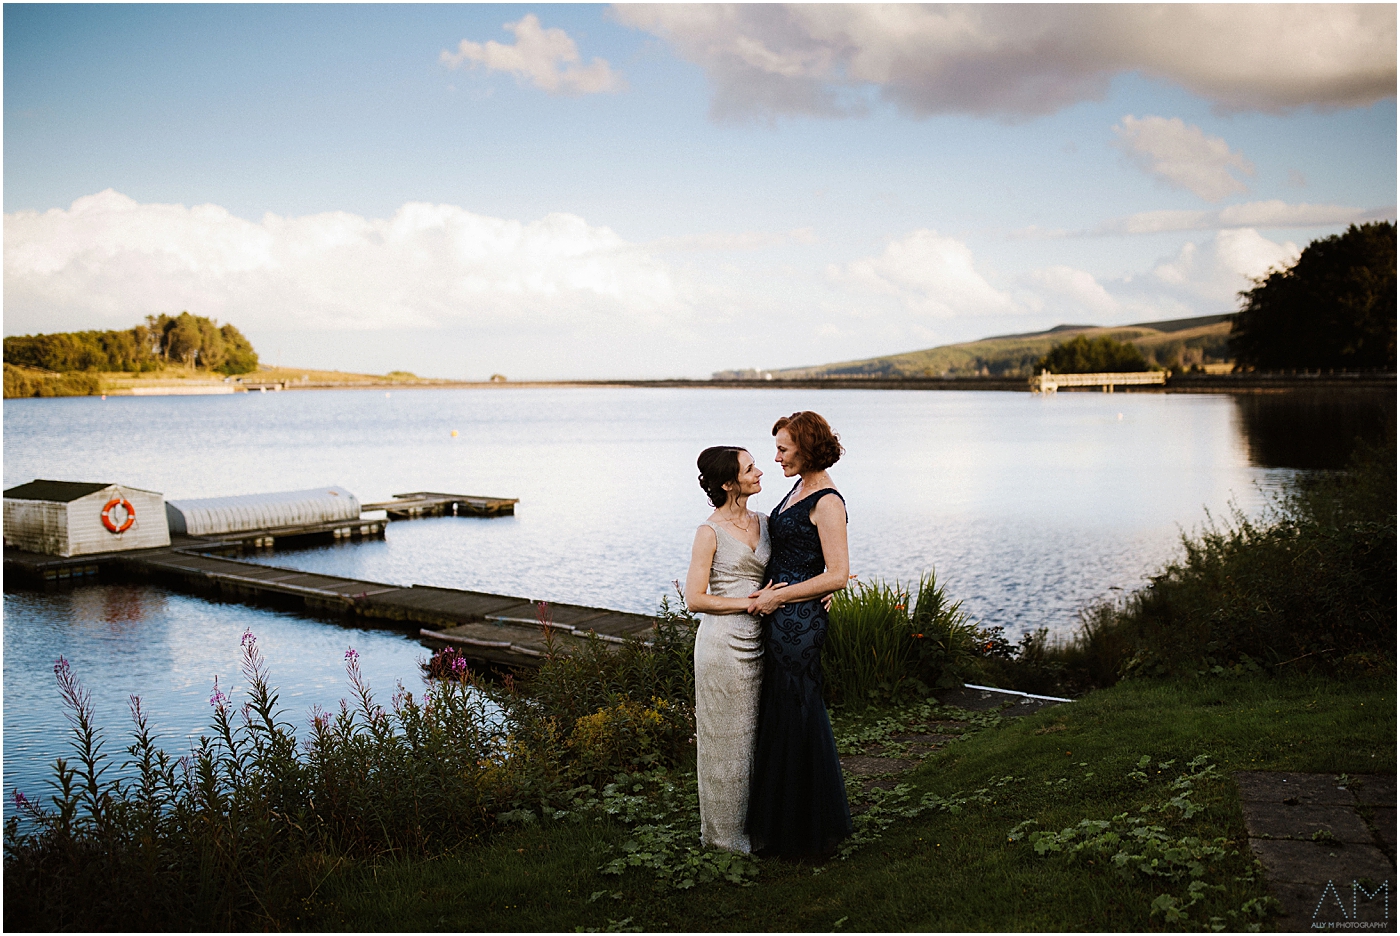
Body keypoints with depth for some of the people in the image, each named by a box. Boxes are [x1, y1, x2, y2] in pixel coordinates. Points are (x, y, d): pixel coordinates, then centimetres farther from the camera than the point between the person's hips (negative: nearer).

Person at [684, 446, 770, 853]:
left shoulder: (762, 522, 9)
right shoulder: (710, 532, -11)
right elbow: (695, 598, -13)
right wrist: (748, 603, -16)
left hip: (756, 641, 7)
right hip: (723, 641, -6)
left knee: (753, 732, 14)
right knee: (727, 736, 3)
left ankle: (751, 820, 27)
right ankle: (724, 830, 17)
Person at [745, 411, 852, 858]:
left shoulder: (827, 502, -16)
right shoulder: (798, 490, 12)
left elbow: (837, 575, -20)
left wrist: (778, 596, -17)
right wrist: (769, 588, 8)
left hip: (799, 621, -9)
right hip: (777, 617, 9)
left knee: (796, 717, 0)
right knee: (776, 715, 16)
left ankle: (808, 831, 14)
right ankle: (775, 820, 29)